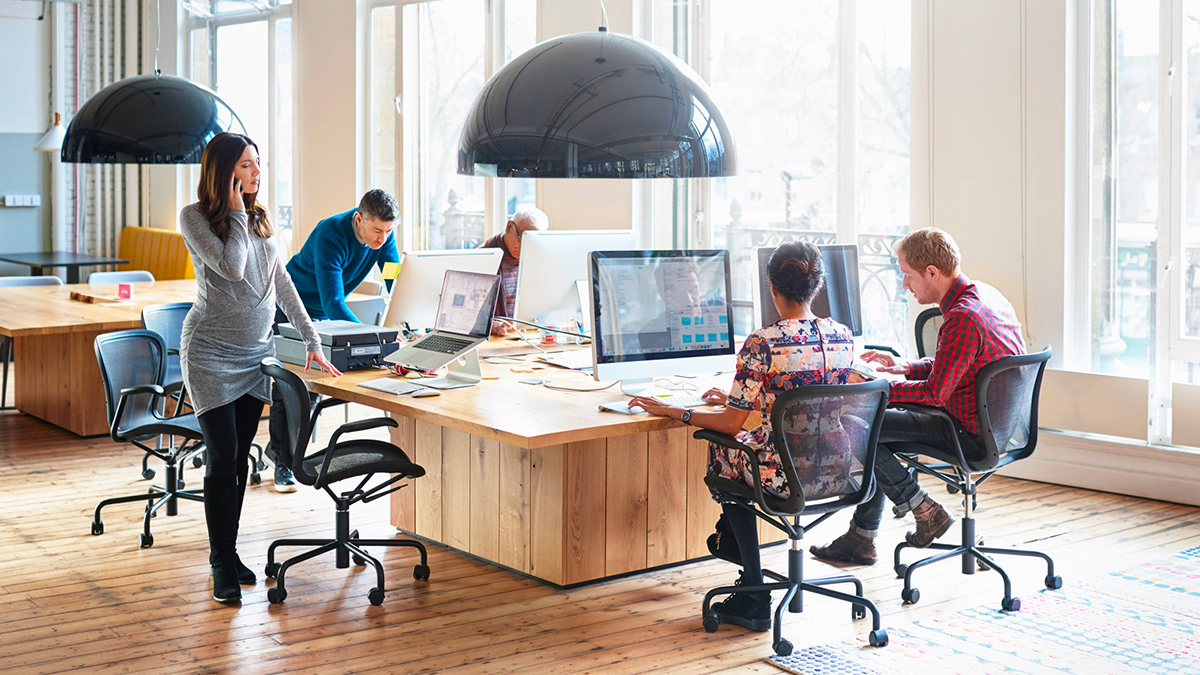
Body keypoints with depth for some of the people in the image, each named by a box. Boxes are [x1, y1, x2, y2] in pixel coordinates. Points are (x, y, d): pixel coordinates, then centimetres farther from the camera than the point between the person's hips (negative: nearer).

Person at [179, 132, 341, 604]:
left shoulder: (259, 219, 9)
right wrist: (237, 213, -10)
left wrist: (312, 339, 12)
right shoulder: (194, 216, -8)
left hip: (256, 352, 5)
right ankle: (222, 565, 2)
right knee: (222, 458, -7)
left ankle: (227, 551, 18)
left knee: (240, 457, 7)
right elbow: (232, 268, -21)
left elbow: (281, 282, 14)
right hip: (211, 354, -5)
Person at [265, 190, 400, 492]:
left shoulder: (384, 235, -16)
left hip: (322, 316, 6)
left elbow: (397, 285, -14)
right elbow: (333, 303, -41)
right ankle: (283, 462, 8)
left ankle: (279, 447, 24)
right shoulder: (331, 235, -35)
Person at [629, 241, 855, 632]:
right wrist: (738, 400, 25)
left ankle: (755, 599, 27)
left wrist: (673, 412, 1)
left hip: (785, 476, -6)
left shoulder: (761, 344, -17)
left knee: (723, 451, 24)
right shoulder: (843, 337, 2)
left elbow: (732, 425, -12)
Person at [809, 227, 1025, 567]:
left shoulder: (962, 318, -25)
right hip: (1000, 424, 10)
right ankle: (861, 538, 20)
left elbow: (934, 393, -22)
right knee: (877, 424, 19)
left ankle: (925, 511, 3)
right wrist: (906, 366, 12)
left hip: (974, 435, -10)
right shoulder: (988, 295, 7)